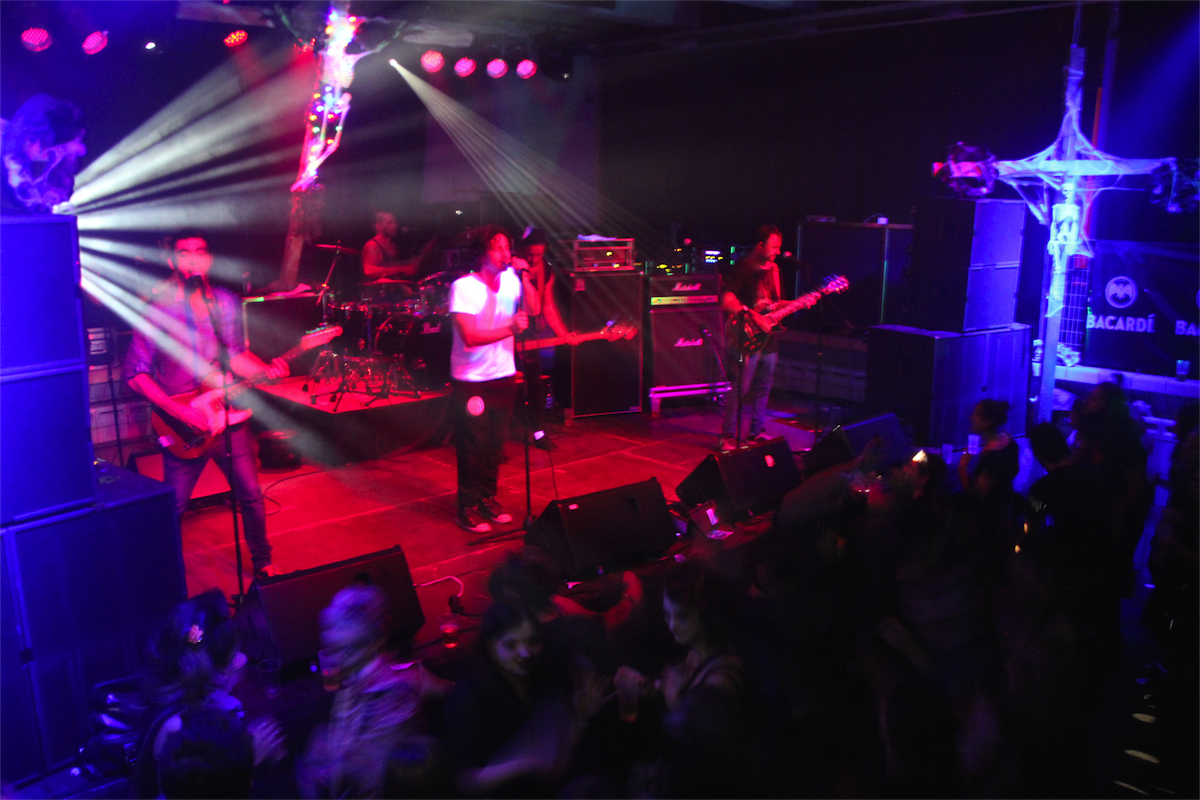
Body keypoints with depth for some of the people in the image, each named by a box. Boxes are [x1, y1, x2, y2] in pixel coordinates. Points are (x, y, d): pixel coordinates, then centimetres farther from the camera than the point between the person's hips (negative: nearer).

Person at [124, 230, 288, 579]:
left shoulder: (226, 302, 4)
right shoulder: (156, 308, -9)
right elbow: (136, 373, -8)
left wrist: (265, 370, -9)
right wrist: (178, 411, -17)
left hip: (229, 414, 3)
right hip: (184, 425, -3)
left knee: (250, 495, 7)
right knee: (173, 507, 5)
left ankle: (262, 564, 25)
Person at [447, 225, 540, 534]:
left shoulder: (510, 279, 2)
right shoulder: (463, 287, -16)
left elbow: (534, 310, -5)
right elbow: (470, 337, -23)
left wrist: (524, 277, -15)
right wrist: (510, 328, -30)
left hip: (503, 376, 6)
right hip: (470, 381, -6)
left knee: (495, 444, 13)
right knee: (472, 447, 0)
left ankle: (487, 499, 29)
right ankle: (467, 509, 13)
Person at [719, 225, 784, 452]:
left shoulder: (773, 269, 16)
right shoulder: (742, 267, -9)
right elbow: (727, 301, -18)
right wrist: (754, 317, -25)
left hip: (767, 338, 8)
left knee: (763, 388, 14)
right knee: (740, 390, -8)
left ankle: (757, 432, 27)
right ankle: (728, 437, 0)